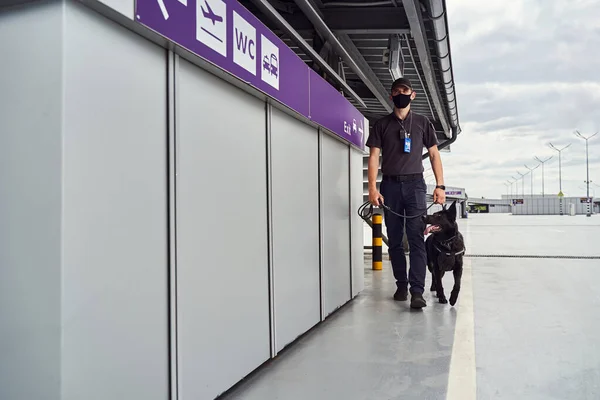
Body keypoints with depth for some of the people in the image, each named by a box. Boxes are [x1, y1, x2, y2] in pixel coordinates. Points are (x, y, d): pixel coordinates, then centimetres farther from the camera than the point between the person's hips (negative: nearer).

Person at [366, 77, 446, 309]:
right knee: (395, 239, 5)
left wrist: (440, 185, 0)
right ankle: (401, 284, 17)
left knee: (416, 238, -9)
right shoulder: (382, 124, 10)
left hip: (414, 184, -1)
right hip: (390, 185, 1)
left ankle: (417, 291, -11)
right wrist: (373, 188, -7)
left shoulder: (422, 123, 11)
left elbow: (434, 154, 10)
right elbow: (374, 156, 4)